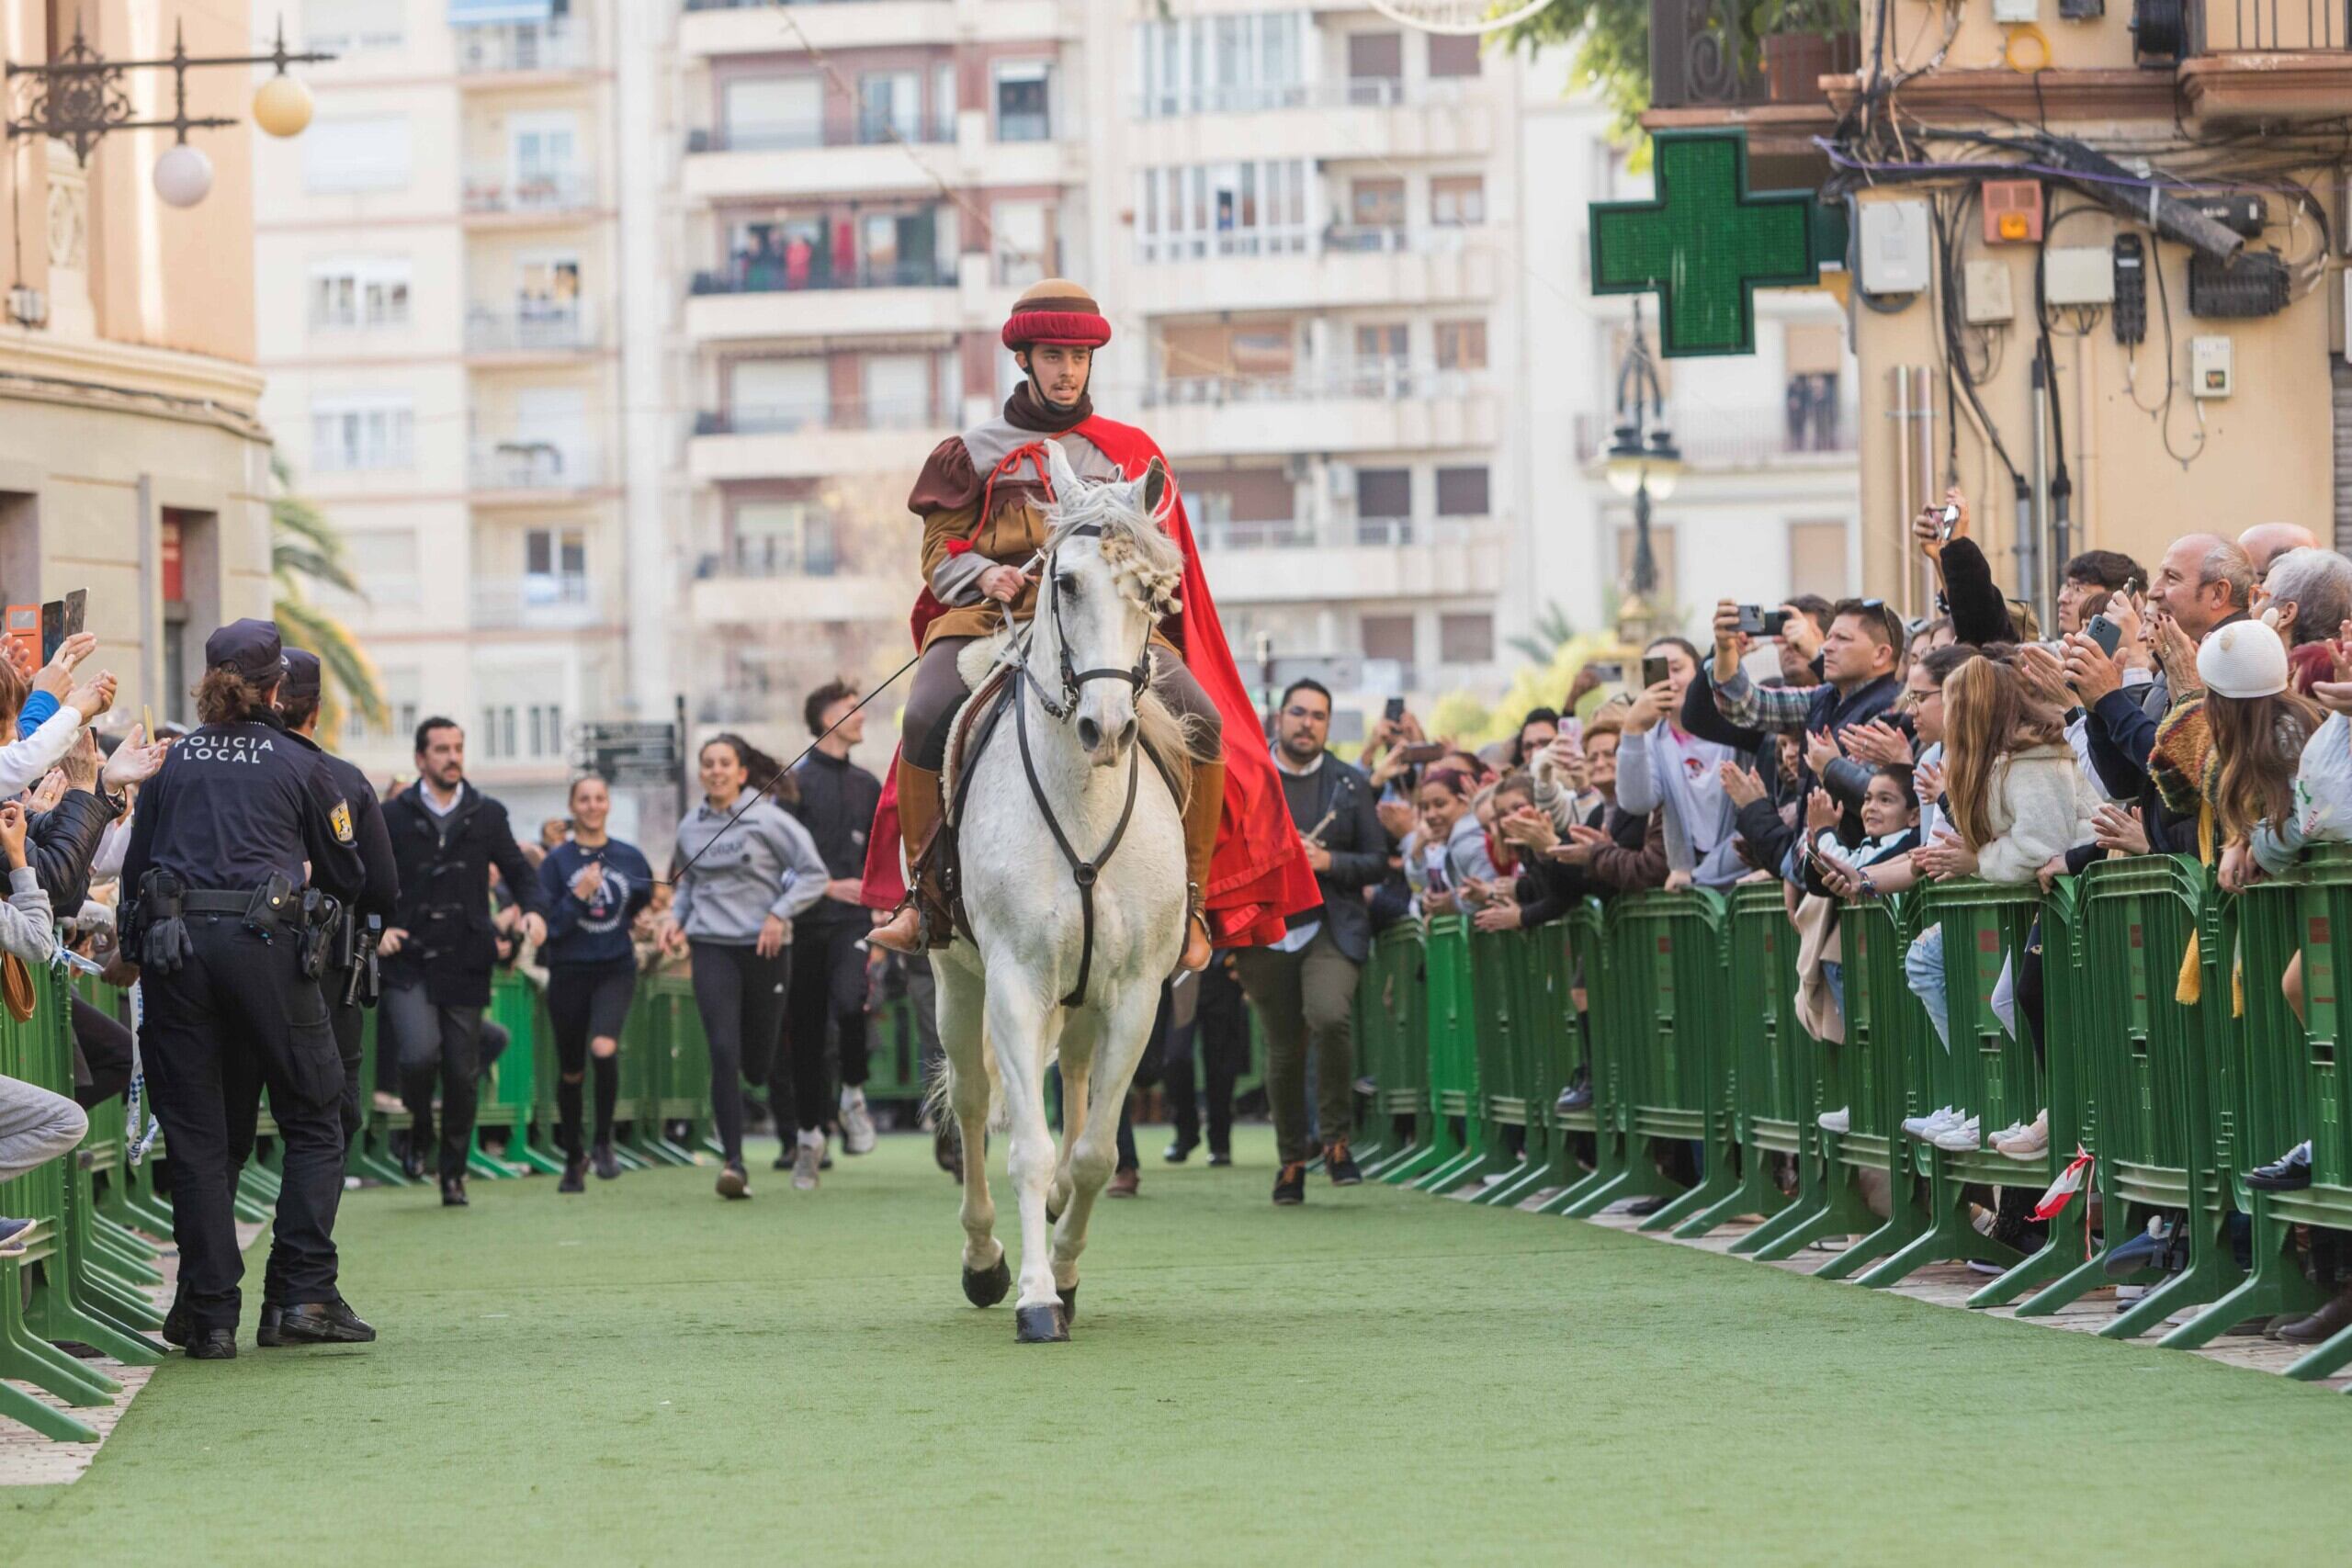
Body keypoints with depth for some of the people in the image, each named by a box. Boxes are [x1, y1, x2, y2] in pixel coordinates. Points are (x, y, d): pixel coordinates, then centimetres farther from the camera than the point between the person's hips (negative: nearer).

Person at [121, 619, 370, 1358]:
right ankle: (306, 1291, -3)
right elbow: (347, 876, 14)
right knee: (312, 1121, 8)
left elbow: (134, 869, 15)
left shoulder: (172, 763, 12)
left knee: (196, 1133, 6)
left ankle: (209, 1313, 3)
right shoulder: (297, 764, 7)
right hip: (266, 943, -2)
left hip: (174, 945, 2)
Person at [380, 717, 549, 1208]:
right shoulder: (393, 816, 4)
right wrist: (375, 928, -8)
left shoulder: (487, 816, 10)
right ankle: (420, 1130, 9)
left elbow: (519, 871, 15)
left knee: (462, 1074, 3)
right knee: (420, 1053, -22)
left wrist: (534, 910, -6)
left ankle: (453, 1175, 18)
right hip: (408, 963, -2)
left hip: (465, 965, 2)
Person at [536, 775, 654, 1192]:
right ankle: (573, 1158, 28)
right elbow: (548, 923, -10)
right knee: (571, 1071, 9)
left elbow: (648, 904, 23)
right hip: (569, 973, 0)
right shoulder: (557, 861, -3)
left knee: (604, 1048, -25)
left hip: (616, 970, 0)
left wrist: (645, 924, 8)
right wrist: (579, 895, -20)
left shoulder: (629, 857, 5)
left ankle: (603, 1142, -7)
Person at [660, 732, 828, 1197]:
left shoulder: (768, 819, -4)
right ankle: (733, 1162, -13)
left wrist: (780, 914, -14)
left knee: (759, 1062, 5)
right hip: (712, 949, 2)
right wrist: (675, 918, 8)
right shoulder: (690, 828, 9)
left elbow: (814, 874, -3)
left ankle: (804, 1134, 34)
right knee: (724, 1054, -14)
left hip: (764, 949, -2)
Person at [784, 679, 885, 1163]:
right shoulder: (797, 780, -1)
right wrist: (829, 886, -14)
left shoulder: (867, 785, 15)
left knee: (849, 999, -25)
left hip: (853, 919, 2)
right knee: (805, 1028, 1)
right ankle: (810, 1131, 12)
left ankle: (854, 1095, -5)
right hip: (808, 921, -2)